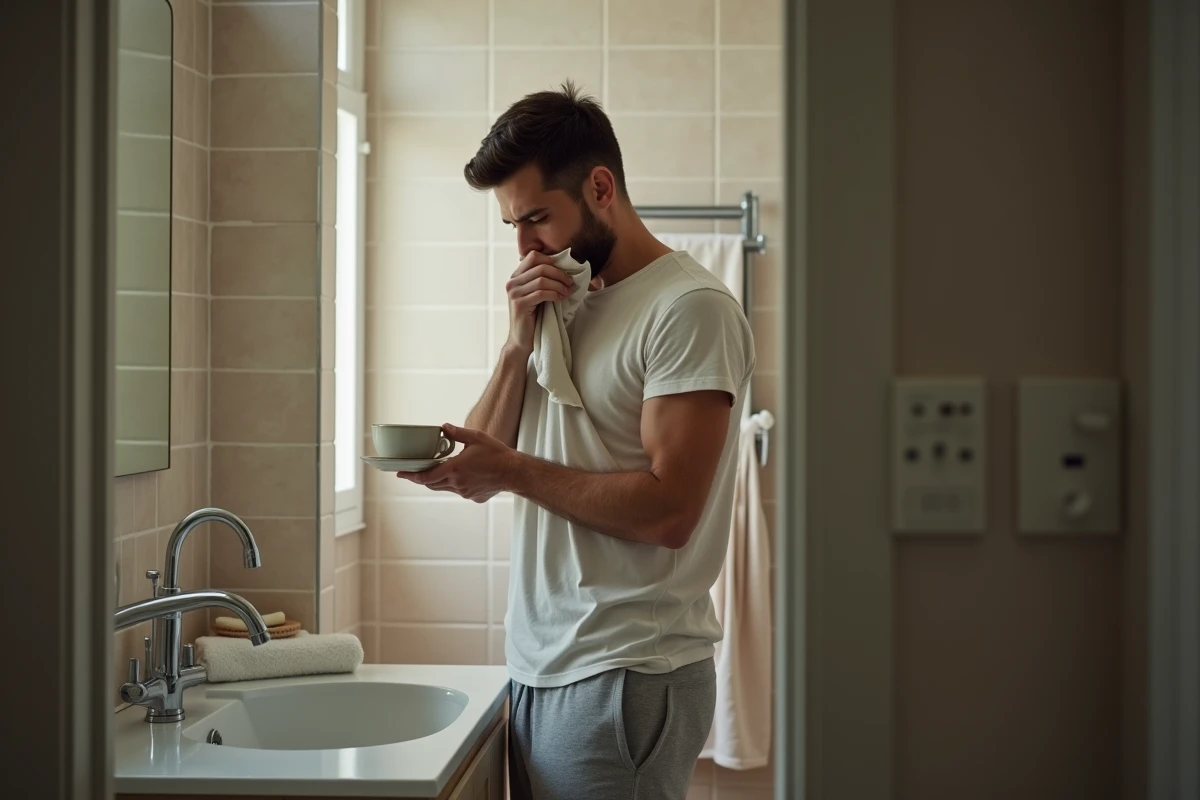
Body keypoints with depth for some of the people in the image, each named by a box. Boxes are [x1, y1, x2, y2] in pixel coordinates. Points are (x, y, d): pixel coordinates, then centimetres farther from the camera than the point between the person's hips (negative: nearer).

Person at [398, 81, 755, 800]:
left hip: (626, 677, -8)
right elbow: (480, 472, 9)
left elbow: (668, 510, -19)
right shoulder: (565, 308, 16)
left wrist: (513, 471, -17)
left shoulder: (690, 308, -10)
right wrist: (520, 344, -2)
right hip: (540, 666, 8)